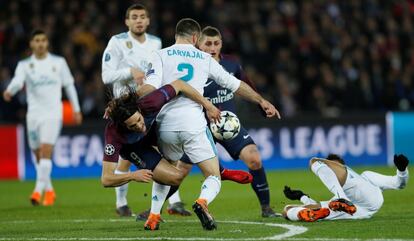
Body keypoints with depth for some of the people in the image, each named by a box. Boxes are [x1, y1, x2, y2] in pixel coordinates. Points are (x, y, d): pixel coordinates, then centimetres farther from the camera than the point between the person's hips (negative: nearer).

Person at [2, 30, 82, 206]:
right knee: (38, 156, 9)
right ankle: (49, 191, 26)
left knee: (45, 151, -18)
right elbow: (18, 80, -18)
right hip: (33, 114, 2)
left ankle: (38, 190, -21)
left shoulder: (58, 62, 4)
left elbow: (69, 85, 13)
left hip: (53, 113, -2)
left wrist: (76, 109, 16)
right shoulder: (24, 65, 2)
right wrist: (9, 91, -41)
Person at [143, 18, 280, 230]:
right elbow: (236, 85, 23)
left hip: (166, 125, 1)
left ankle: (153, 216, 11)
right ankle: (202, 202, -28)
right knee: (214, 178, 5)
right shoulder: (204, 58, 15)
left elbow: (150, 86, -8)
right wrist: (261, 100, 36)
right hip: (194, 125, -1)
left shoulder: (160, 56, 10)